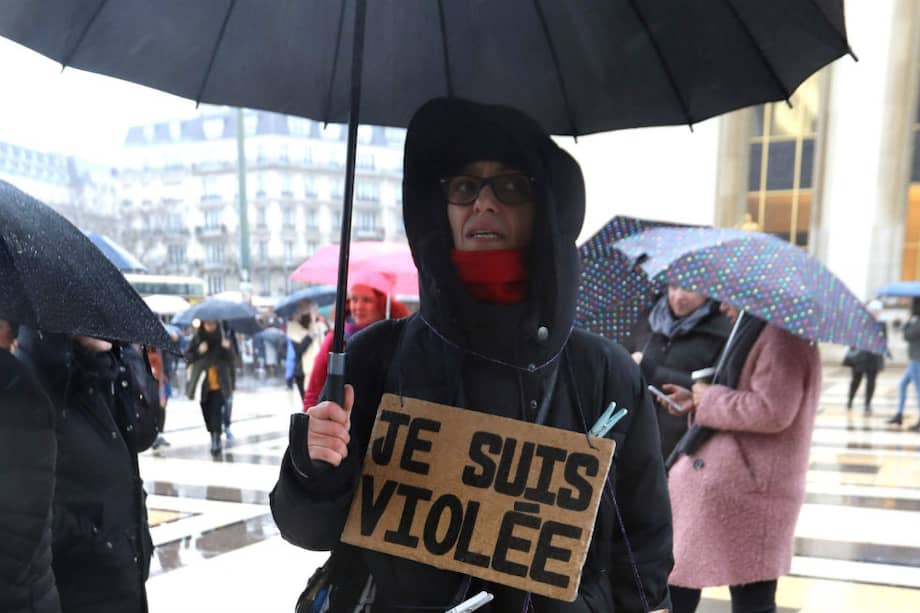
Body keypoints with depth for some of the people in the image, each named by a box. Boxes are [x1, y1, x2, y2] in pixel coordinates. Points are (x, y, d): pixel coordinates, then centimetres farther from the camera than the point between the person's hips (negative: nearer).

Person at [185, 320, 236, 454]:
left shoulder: (222, 338, 0)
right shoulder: (197, 339, 2)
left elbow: (230, 358, -6)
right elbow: (188, 356, -2)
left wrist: (227, 348, -25)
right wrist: (198, 352, -19)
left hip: (219, 384, -2)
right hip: (203, 385, 2)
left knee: (216, 412, -12)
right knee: (207, 413, 10)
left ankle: (216, 438, -11)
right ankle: (214, 438, 25)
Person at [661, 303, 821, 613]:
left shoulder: (780, 335, -15)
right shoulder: (757, 332, 19)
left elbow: (772, 411, -25)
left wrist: (710, 398, -13)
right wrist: (699, 402, 8)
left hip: (747, 488, -10)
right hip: (739, 484, 10)